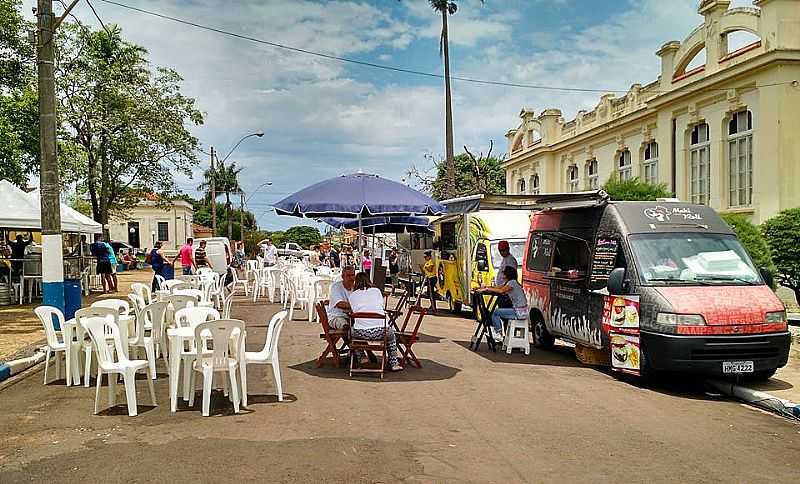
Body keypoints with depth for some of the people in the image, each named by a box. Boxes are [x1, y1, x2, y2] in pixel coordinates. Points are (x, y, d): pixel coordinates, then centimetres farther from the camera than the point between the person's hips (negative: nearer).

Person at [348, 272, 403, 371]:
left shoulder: (352, 295, 8)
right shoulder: (377, 291, 10)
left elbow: (354, 311, 14)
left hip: (361, 333, 0)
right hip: (379, 332, 0)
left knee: (351, 331, 34)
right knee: (390, 331, 34)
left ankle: (361, 357, 30)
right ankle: (394, 363, 30)